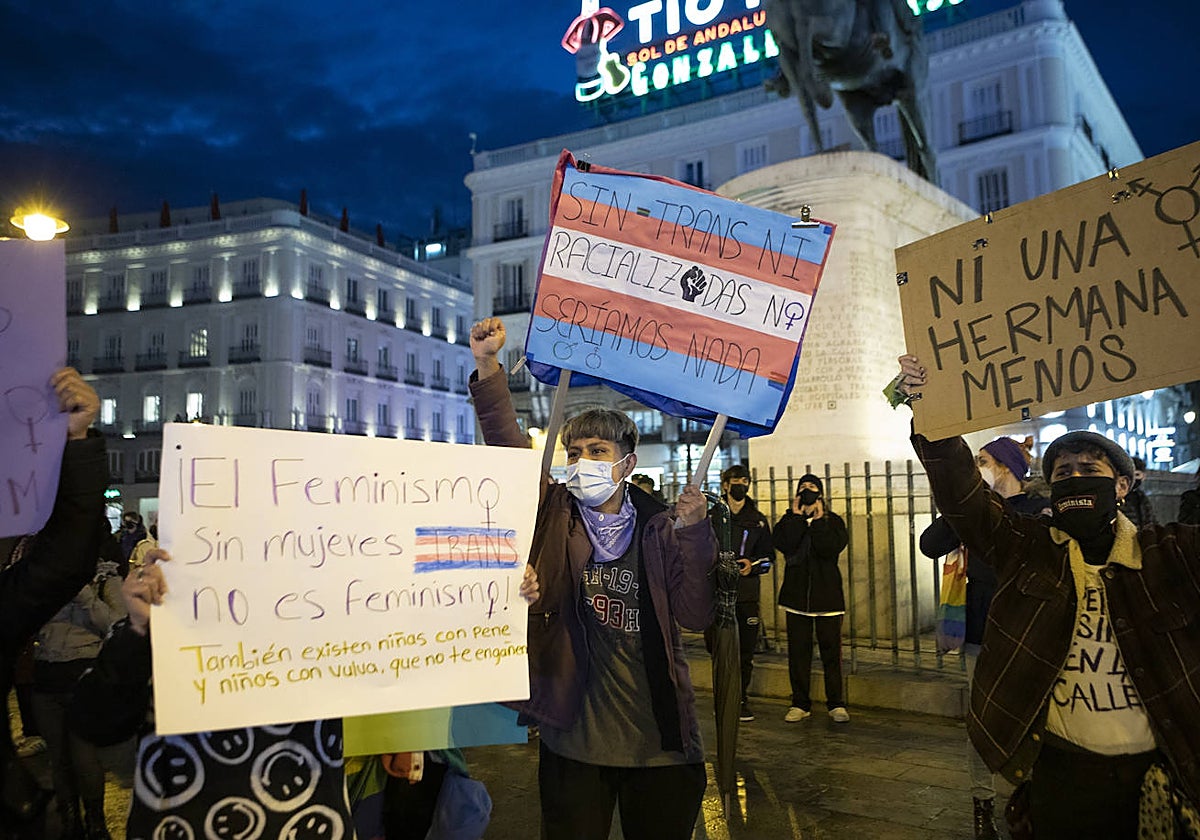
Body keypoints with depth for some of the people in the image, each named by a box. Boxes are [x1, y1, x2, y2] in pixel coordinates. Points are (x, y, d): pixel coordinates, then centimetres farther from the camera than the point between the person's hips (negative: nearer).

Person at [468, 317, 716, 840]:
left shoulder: (660, 529, 1)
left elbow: (696, 615, -7)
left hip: (659, 742, 1)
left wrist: (694, 533, -18)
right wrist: (487, 366, -20)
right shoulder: (553, 513, 2)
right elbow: (507, 446, -10)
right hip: (574, 741, 0)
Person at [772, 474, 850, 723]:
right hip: (796, 595, 1)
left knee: (831, 651, 1)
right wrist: (797, 516, -8)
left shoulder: (833, 521, 5)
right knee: (798, 651, 4)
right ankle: (800, 704, 14)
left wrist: (817, 521, -9)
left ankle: (836, 704, 11)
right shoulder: (788, 521, 9)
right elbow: (783, 544, -12)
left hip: (827, 595, -1)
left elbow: (831, 548, -14)